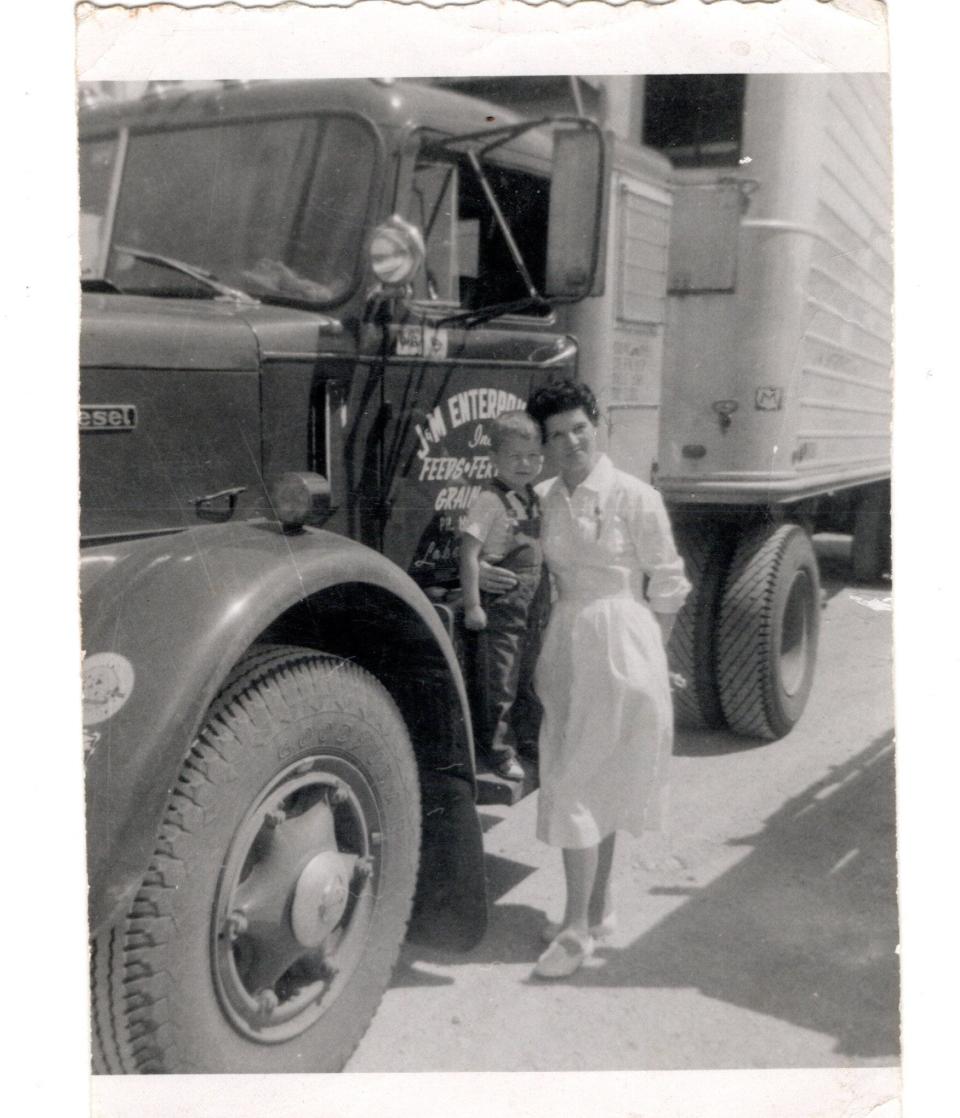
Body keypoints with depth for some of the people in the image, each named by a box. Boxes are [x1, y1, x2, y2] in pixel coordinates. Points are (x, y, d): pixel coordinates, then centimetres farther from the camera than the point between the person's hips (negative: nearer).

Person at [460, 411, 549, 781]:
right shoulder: (489, 501, -15)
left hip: (532, 608, 8)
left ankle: (528, 739, 35)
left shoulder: (534, 500, 9)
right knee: (499, 684, 2)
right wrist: (472, 605, -20)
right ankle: (499, 751, 15)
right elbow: (469, 552, -18)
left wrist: (545, 600, 17)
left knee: (530, 677, 19)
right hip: (501, 607, -7)